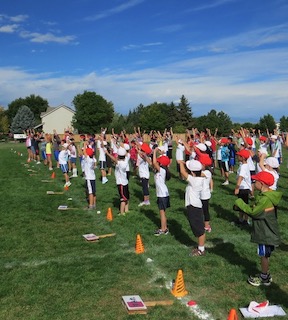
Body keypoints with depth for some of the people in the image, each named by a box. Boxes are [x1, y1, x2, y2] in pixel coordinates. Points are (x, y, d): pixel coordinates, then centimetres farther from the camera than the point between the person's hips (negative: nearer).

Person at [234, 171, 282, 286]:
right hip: (266, 231, 9)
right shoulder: (266, 195, 3)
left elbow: (253, 212, -21)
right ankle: (266, 275, 36)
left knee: (264, 255, 7)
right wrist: (244, 206, -4)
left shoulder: (265, 199, -28)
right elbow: (257, 209, 7)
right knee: (265, 255, 21)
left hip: (266, 233, -9)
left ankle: (264, 279, 23)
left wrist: (240, 203, -12)